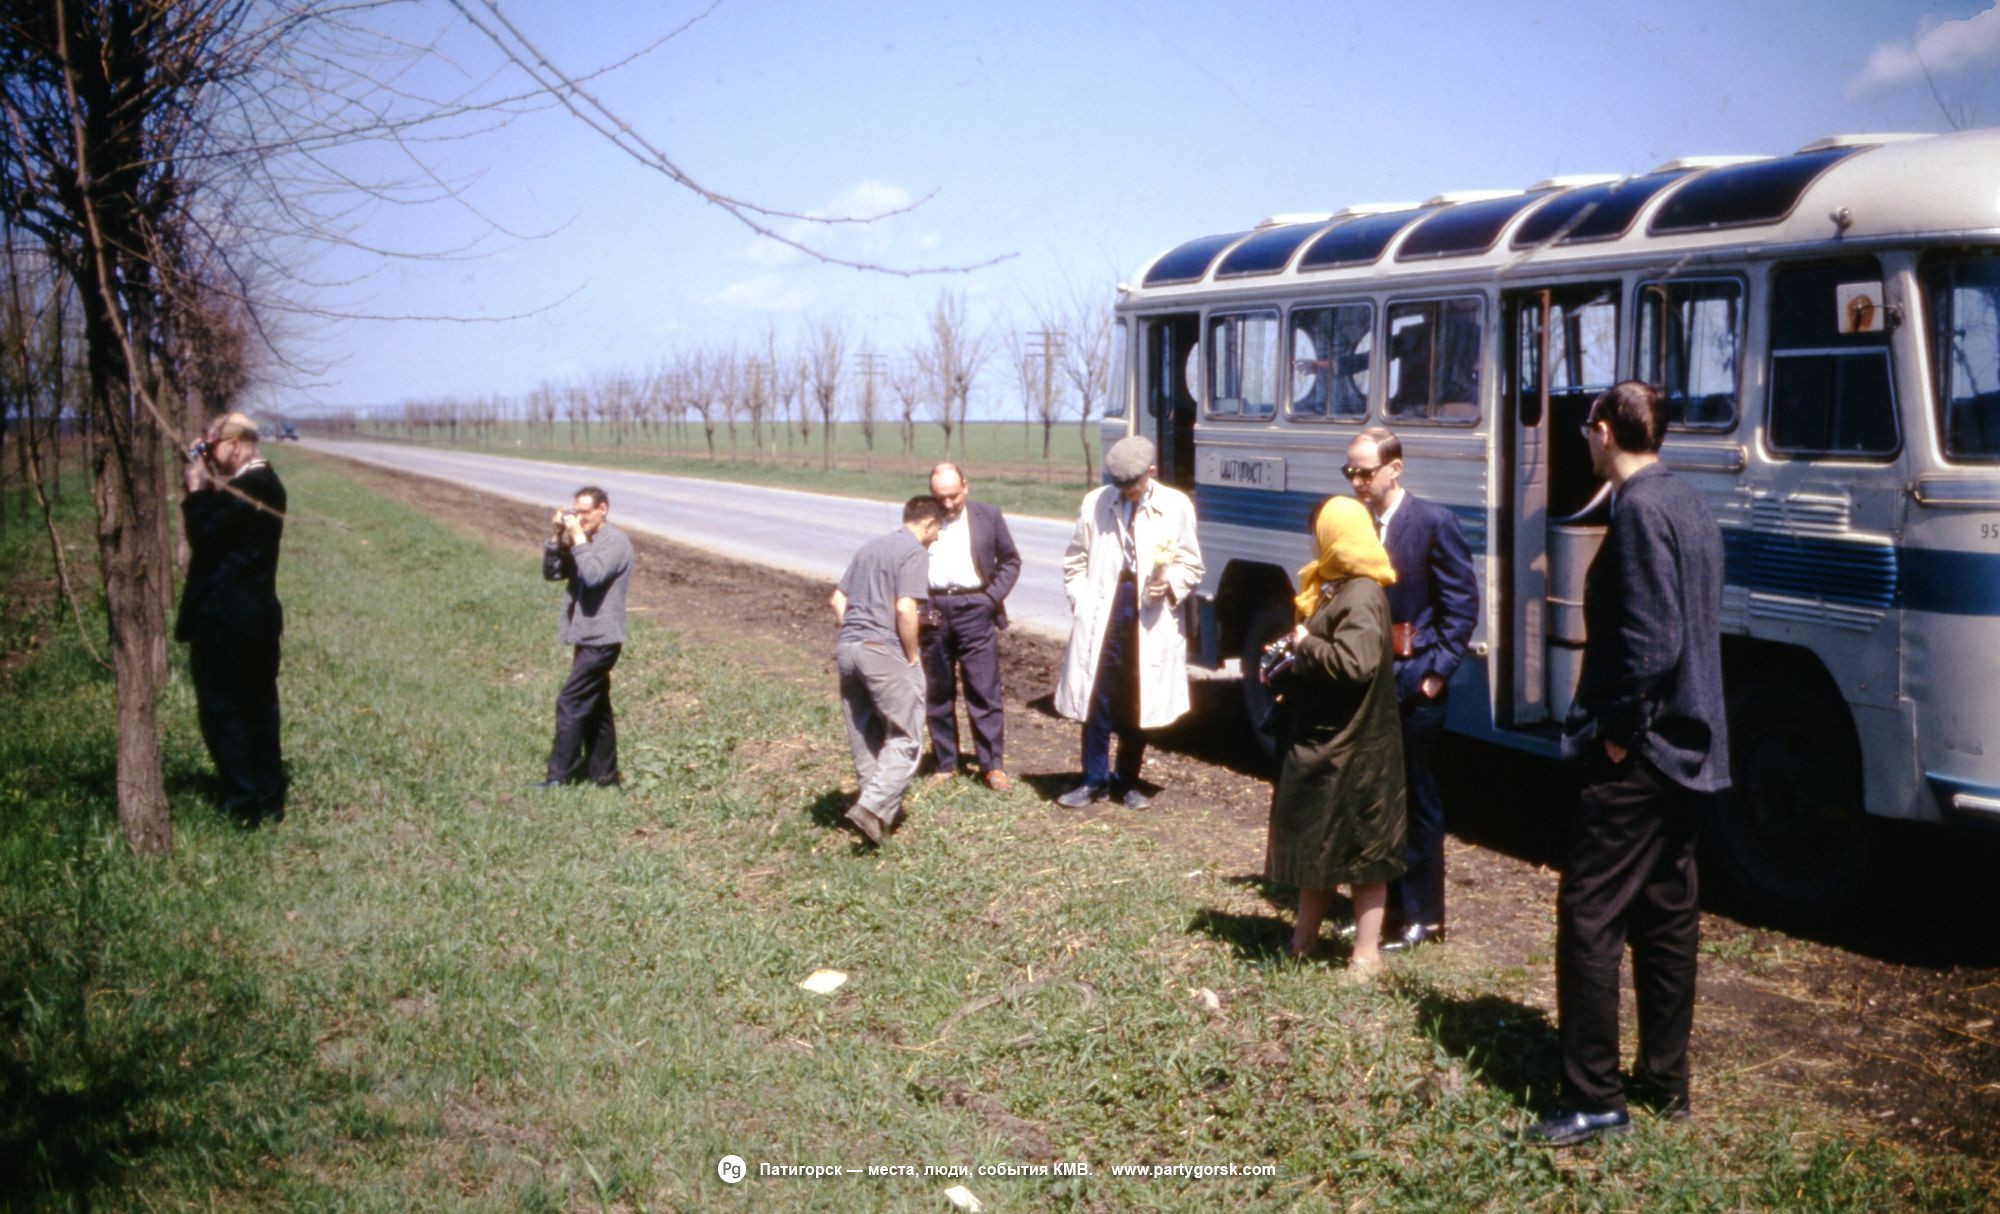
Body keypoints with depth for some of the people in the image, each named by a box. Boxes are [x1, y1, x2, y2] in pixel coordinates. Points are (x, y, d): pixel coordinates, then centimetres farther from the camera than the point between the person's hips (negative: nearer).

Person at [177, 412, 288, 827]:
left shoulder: (243, 489, -20)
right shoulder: (266, 483, 10)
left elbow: (205, 537, -20)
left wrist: (195, 491, -12)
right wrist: (204, 490, 4)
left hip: (225, 620, -10)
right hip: (258, 615, 10)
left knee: (223, 711, 0)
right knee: (259, 708, 15)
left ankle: (245, 805, 4)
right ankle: (269, 800, 22)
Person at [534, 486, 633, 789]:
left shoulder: (615, 542, -13)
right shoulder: (585, 541, 13)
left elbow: (593, 575, -27)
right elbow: (551, 572, 9)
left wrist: (578, 538, -21)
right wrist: (558, 538, -4)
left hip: (601, 639, -9)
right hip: (588, 637, 9)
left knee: (569, 703, -10)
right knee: (594, 707, 13)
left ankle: (559, 775, -7)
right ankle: (603, 773, 20)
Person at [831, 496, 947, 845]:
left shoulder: (870, 548, 18)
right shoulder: (914, 552, -7)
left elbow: (837, 600, 19)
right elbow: (905, 610, -18)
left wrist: (854, 634, 17)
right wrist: (912, 657, -8)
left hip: (847, 648, 8)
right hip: (884, 651, -8)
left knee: (865, 738, 16)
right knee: (906, 737, -1)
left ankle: (882, 810, 25)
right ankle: (872, 807, -14)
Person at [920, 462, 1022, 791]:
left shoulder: (988, 516, 5)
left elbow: (1011, 560, 10)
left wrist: (994, 596, -3)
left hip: (975, 608, -1)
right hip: (934, 611, 1)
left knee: (984, 691, -1)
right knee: (938, 693, 7)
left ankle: (993, 765, 4)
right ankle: (945, 763, 17)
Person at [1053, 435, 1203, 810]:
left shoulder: (1176, 506, 1)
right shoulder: (1095, 503, 4)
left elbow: (1191, 565, 7)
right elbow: (1075, 560, 13)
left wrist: (1169, 584, -13)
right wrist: (1081, 601, 1)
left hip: (1151, 618, 0)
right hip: (1103, 614, 0)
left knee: (1138, 703, 7)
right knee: (1097, 698, -1)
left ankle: (1127, 783, 20)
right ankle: (1094, 780, 12)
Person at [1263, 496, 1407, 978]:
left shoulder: (1361, 598, -21)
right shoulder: (1336, 588, 10)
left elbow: (1356, 663, -35)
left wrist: (1306, 644, -22)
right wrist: (1283, 676, 9)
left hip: (1351, 748, -10)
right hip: (1320, 739, 10)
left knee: (1360, 845, 1)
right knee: (1314, 834, 18)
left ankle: (1367, 951, 10)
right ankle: (1305, 935, 31)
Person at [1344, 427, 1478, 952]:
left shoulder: (1434, 523, -9)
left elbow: (1461, 603, -9)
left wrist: (1437, 671, -12)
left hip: (1413, 683, -6)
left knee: (1417, 801, 4)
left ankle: (1421, 914, 13)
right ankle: (1381, 903, 24)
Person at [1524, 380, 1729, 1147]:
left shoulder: (1640, 509, -16)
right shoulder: (1692, 507, 12)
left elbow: (1650, 639, -23)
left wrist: (1618, 728, -14)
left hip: (1637, 755, -10)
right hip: (1690, 748, 10)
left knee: (1590, 916, -5)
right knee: (1668, 913, 15)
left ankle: (1593, 1099, -1)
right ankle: (1665, 1080, 25)